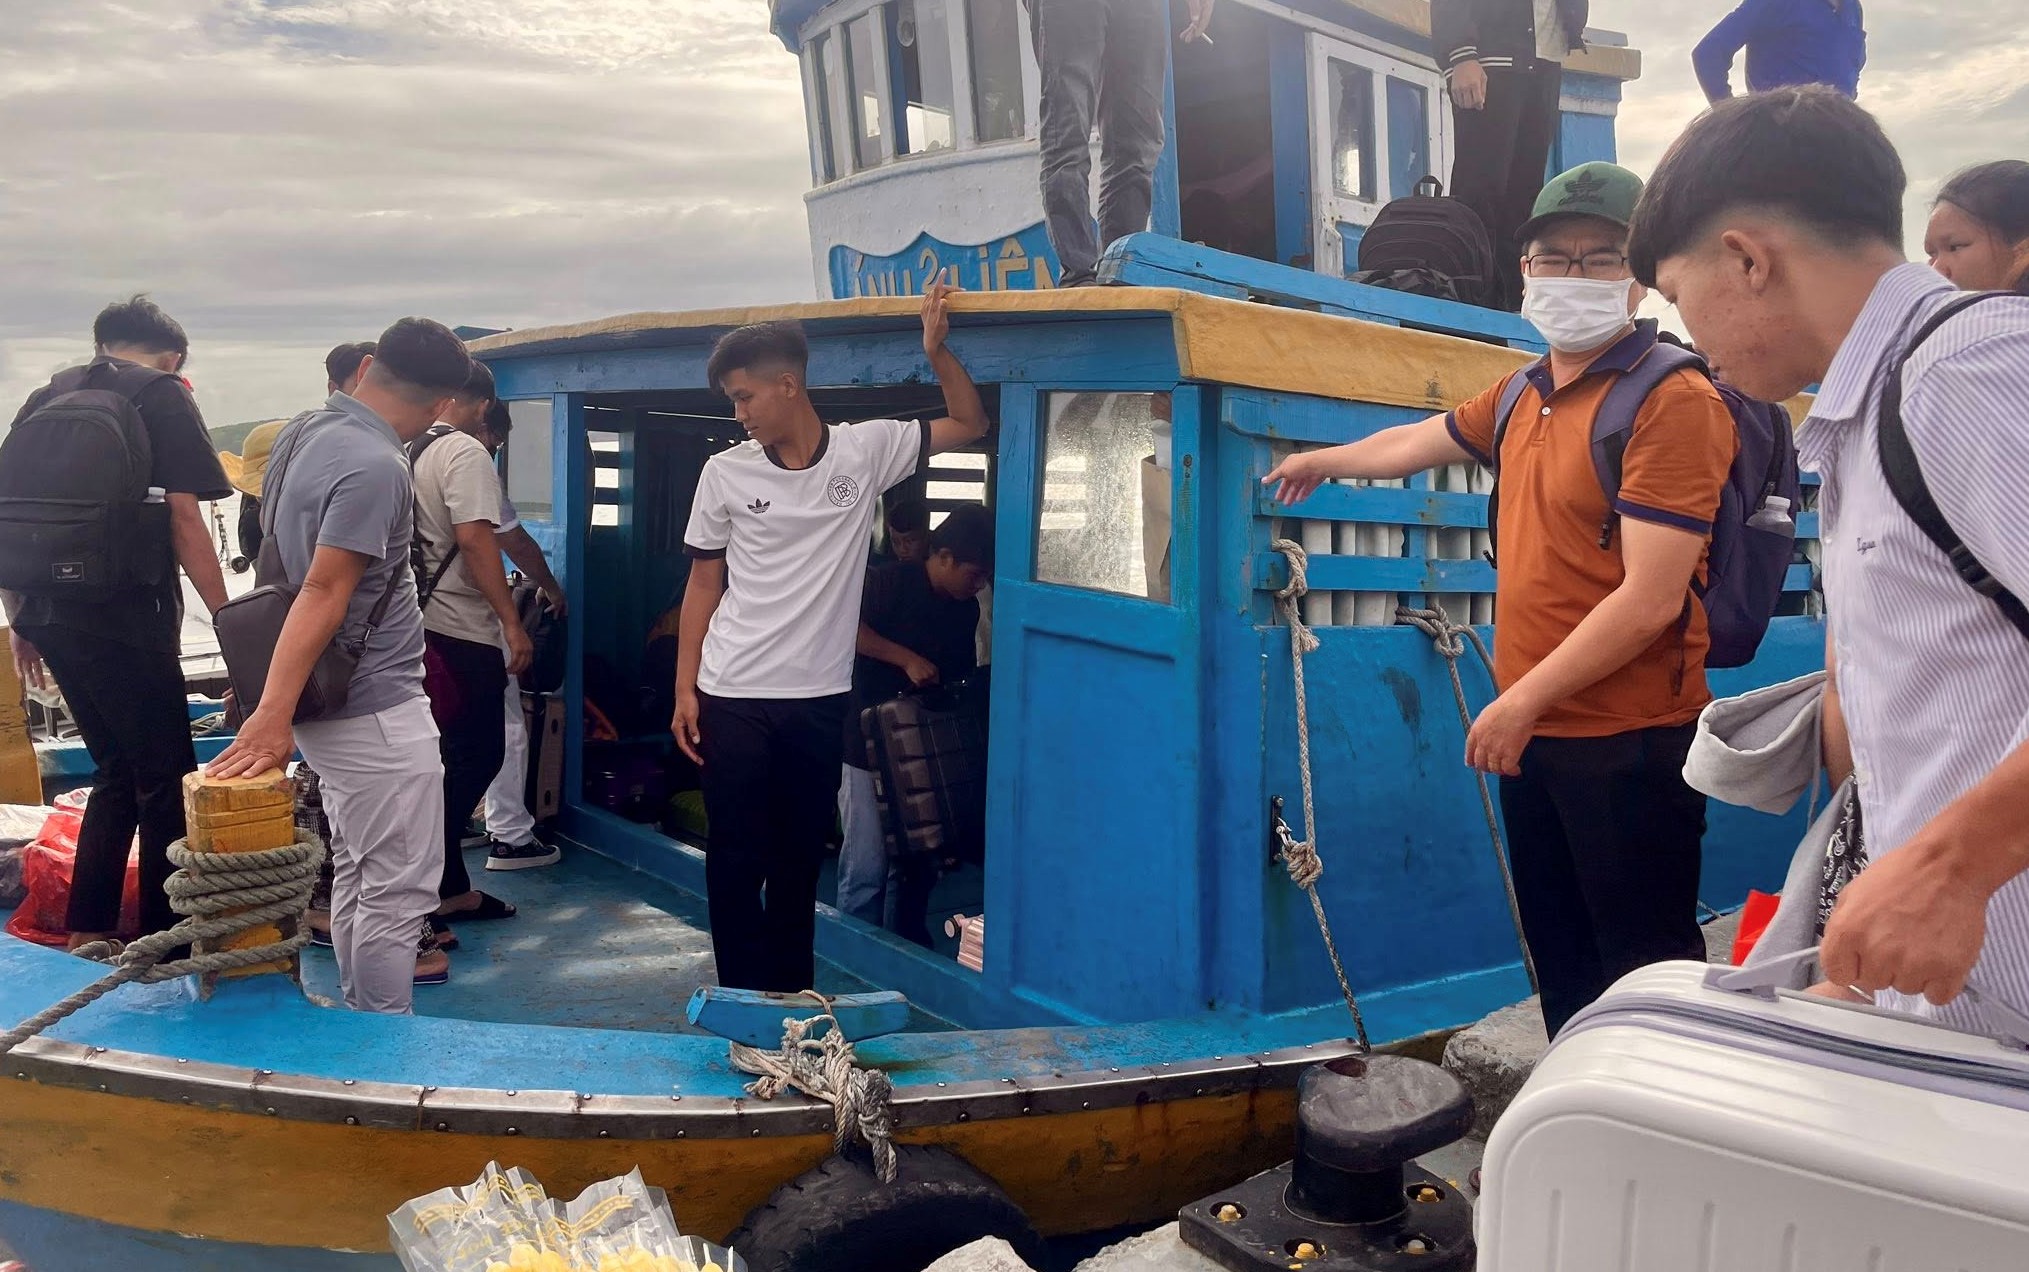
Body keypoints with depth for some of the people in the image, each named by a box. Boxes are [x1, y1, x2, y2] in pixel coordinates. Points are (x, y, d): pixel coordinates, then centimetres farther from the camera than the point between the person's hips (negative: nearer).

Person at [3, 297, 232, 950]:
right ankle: (165, 938, 7)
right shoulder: (162, 396, -4)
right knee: (166, 779, 3)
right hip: (126, 619, -7)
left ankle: (89, 928, 22)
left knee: (116, 770, 19)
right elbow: (184, 518, -12)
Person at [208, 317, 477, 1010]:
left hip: (333, 697, 10)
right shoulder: (375, 466, -21)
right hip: (378, 707, -10)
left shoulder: (303, 432, 7)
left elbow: (285, 560, 18)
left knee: (356, 869, 21)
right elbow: (323, 592, -28)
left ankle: (358, 1018, 34)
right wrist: (273, 714, -31)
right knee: (398, 887, -1)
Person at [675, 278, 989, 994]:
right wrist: (684, 690, 1)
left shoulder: (865, 451, -1)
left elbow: (970, 426, 4)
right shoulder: (726, 473, -1)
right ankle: (744, 1001, 18)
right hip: (732, 699, 0)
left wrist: (938, 351, -12)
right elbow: (703, 586, 4)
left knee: (801, 858, 13)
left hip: (819, 699, 1)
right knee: (736, 857, 4)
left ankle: (793, 996, 27)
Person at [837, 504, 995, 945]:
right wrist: (908, 659, -24)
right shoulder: (893, 580, -10)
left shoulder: (967, 609, 10)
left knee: (917, 864, 13)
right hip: (867, 745, -7)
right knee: (867, 868, -6)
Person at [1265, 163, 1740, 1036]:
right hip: (1534, 734, 8)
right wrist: (1323, 462, 44)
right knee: (1559, 960, 19)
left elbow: (1650, 599, -21)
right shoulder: (1526, 394, 10)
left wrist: (1522, 700, -17)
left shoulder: (1673, 401, -15)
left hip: (1630, 743, -8)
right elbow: (1419, 442, 30)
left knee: (1645, 972, 0)